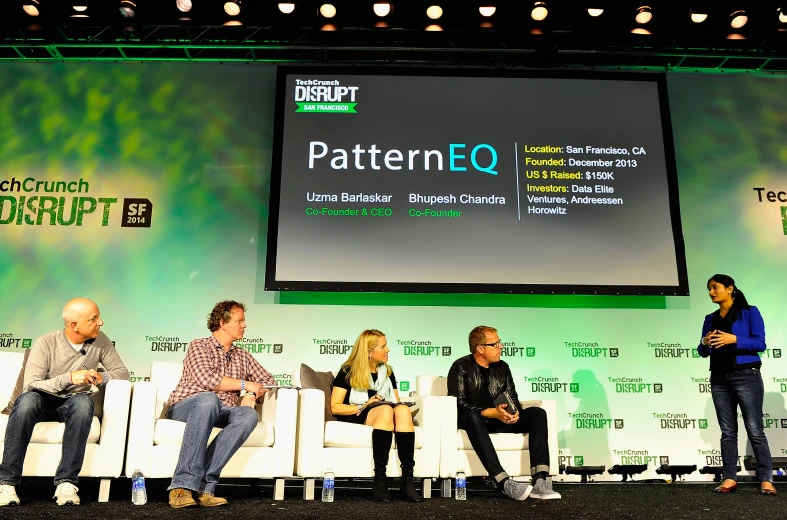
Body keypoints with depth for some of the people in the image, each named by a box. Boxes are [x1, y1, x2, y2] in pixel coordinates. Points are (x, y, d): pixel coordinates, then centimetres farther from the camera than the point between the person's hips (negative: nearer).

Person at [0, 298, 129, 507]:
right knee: (28, 399, -37)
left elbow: (122, 372, 2)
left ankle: (66, 482, -33)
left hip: (71, 405, 2)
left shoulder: (100, 341, -3)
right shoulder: (46, 343, -13)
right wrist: (69, 378, -34)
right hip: (41, 403, -1)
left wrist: (103, 377, -20)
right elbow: (30, 386, -21)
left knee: (84, 401, -35)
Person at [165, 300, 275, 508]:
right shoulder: (199, 346, 4)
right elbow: (206, 379, -14)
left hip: (220, 414, 4)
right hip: (185, 407, -4)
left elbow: (269, 381, 22)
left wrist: (252, 395, 0)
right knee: (209, 399, -40)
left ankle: (204, 485, -37)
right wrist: (244, 384, -5)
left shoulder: (243, 357, 22)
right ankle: (183, 484, -43)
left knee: (249, 414, -30)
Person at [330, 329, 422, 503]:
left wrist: (398, 407, -6)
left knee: (403, 410, -31)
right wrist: (364, 406, -15)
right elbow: (335, 407, -4)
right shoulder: (348, 372, 3)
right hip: (355, 419, -4)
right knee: (385, 409, -36)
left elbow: (396, 402, 18)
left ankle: (408, 480, -39)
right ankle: (380, 479, -41)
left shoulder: (387, 372, 19)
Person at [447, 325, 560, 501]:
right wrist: (492, 412, -27)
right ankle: (505, 483, -48)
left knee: (537, 413, -15)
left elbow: (513, 399, 13)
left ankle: (539, 481, -29)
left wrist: (514, 412, -13)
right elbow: (458, 404, -16)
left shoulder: (502, 367, 12)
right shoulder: (461, 367, -6)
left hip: (498, 421, 6)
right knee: (472, 415, -40)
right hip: (473, 421, -5)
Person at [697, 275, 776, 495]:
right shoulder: (710, 319, 14)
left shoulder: (749, 312, 0)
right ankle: (729, 478, 7)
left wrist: (733, 339, -20)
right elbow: (703, 352, 14)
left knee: (755, 430, -5)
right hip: (719, 379, 5)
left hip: (746, 376, -5)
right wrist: (704, 343, -8)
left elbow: (760, 344, -8)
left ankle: (766, 479, 1)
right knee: (727, 432, 5)